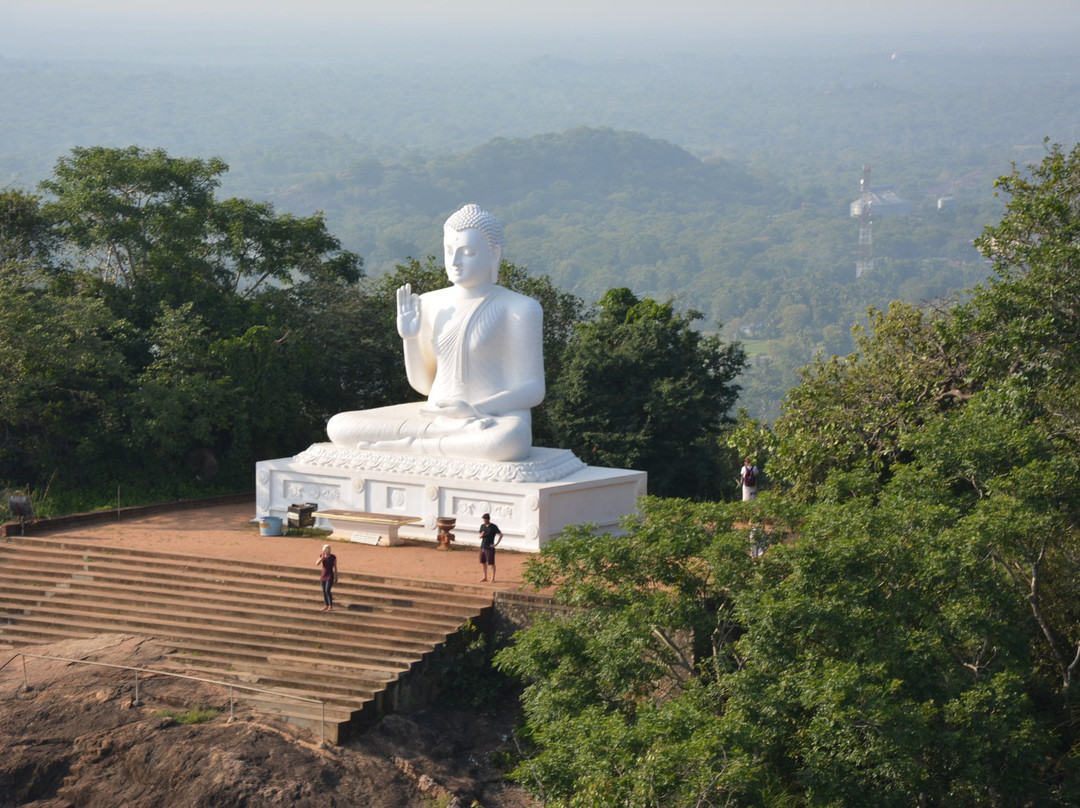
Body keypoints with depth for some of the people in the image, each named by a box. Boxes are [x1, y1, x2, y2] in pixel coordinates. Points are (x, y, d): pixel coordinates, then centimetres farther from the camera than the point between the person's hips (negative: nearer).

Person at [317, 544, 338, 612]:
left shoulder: (333, 557, -13)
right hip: (323, 575, 5)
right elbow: (317, 564, -15)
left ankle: (331, 606, -2)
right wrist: (322, 557, -29)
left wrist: (336, 577, -3)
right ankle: (326, 606, 18)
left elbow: (335, 567, -6)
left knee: (328, 591, -12)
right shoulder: (321, 555, -3)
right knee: (324, 591, 7)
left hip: (330, 576, -5)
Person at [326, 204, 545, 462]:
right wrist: (409, 337, -1)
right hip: (437, 417, 5)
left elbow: (533, 389, -7)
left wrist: (476, 410, -23)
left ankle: (410, 446, -23)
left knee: (509, 442, -43)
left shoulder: (518, 309, -4)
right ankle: (447, 431, -19)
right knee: (339, 426, -12)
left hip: (497, 419, -5)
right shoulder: (431, 305, 10)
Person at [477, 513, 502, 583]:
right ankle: (485, 577, 23)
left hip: (490, 548, -6)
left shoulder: (493, 527, -9)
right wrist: (481, 535, -10)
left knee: (491, 563, -4)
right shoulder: (482, 526, 8)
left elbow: (500, 535, -10)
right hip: (482, 547, 6)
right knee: (483, 562, 11)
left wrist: (496, 544, -14)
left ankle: (493, 578, 2)